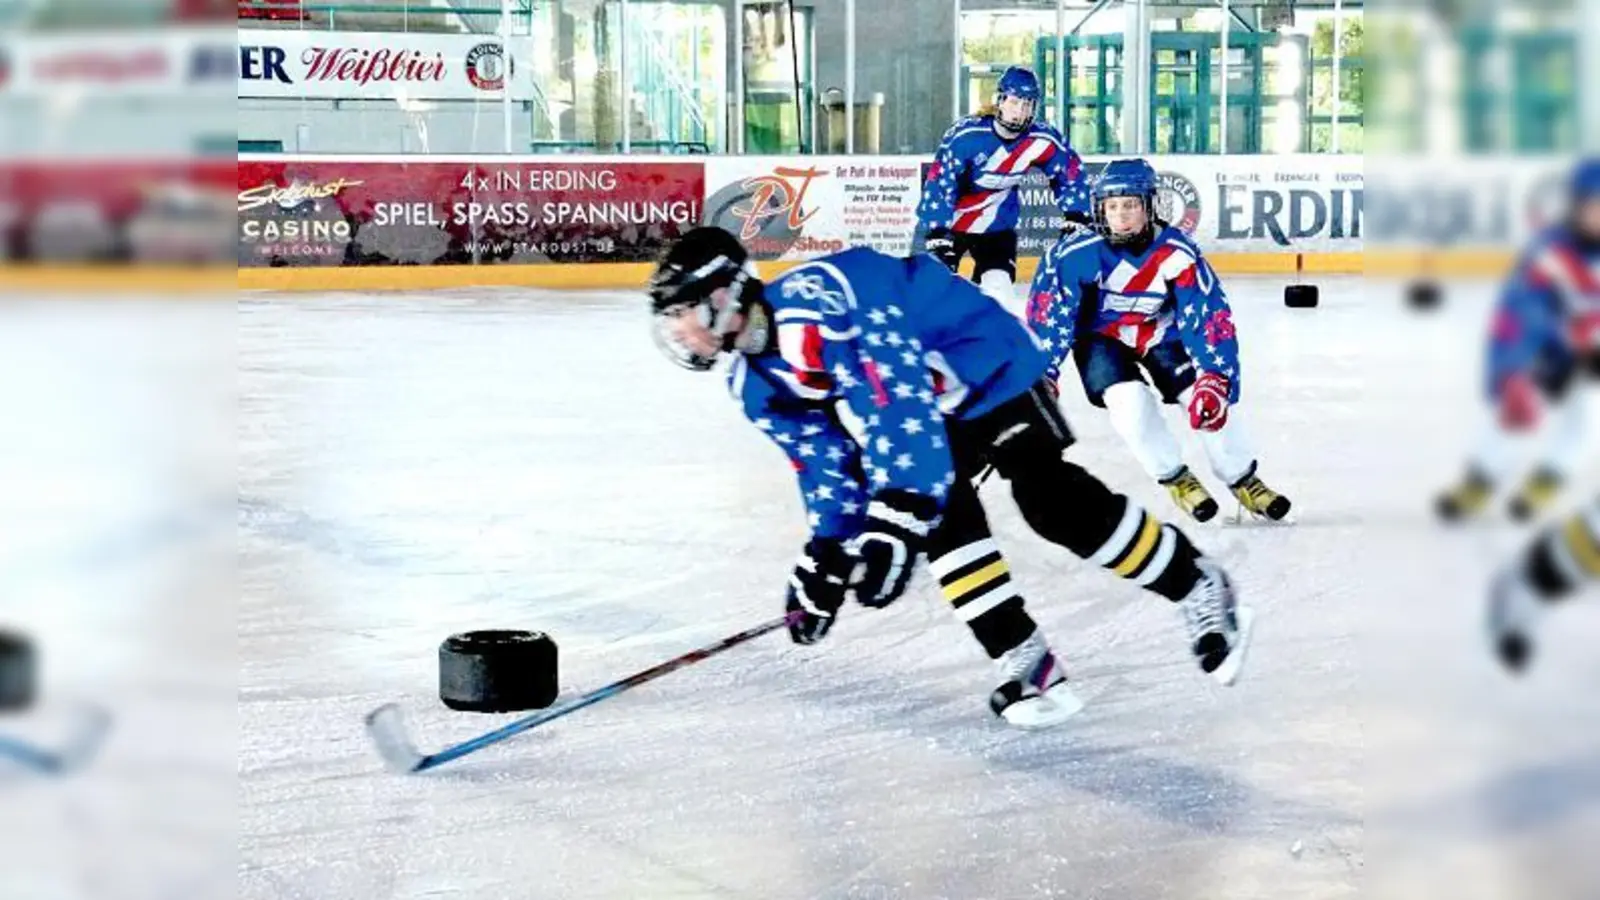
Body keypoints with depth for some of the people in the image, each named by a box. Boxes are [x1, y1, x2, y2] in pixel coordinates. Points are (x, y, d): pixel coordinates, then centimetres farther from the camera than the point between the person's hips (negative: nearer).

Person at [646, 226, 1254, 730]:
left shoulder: (810, 309, -35)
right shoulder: (755, 383, -3)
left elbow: (898, 406, -40)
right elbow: (822, 463, 3)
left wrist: (894, 520, -43)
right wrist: (824, 556, -4)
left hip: (987, 369, -9)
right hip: (931, 410, 9)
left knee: (1055, 503, -14)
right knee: (942, 518, -12)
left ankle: (1197, 586, 3)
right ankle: (1023, 658, -6)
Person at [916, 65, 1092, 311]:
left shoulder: (1044, 140, -16)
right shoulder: (966, 134, -27)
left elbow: (1071, 173, 1)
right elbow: (939, 181, -27)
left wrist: (1076, 216, -4)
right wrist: (936, 231, -32)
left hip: (997, 226, 3)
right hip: (949, 221, -3)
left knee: (1000, 292, -6)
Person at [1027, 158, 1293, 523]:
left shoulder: (1178, 253, -27)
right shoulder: (1077, 253, -29)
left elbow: (1209, 318, -26)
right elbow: (1046, 312, -20)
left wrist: (1214, 379, -36)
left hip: (1161, 331, 1)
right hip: (1100, 335, -1)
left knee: (1212, 399, -10)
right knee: (1130, 400, -23)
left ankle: (1243, 480, 11)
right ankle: (1174, 478, -1)